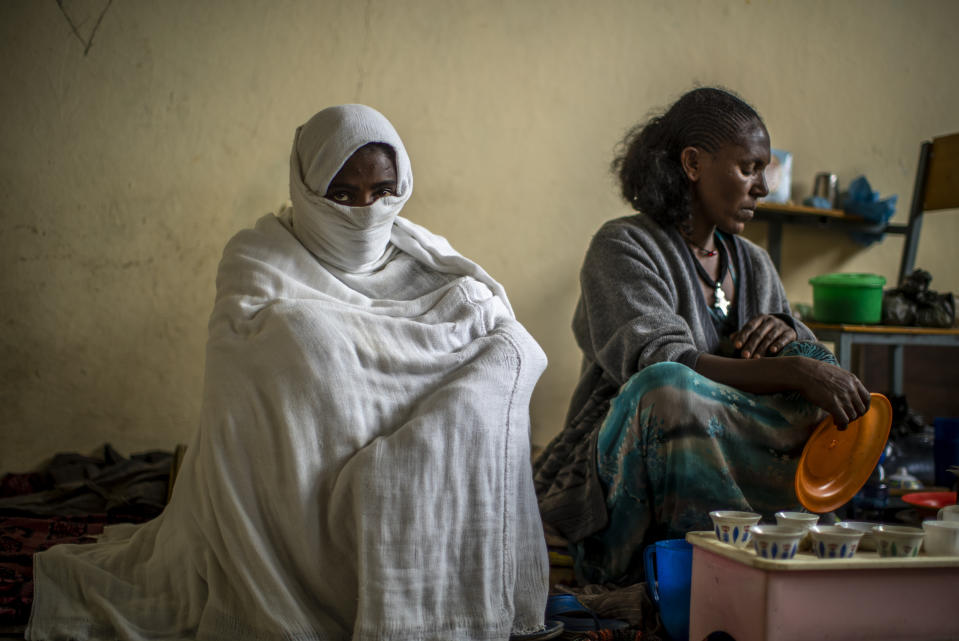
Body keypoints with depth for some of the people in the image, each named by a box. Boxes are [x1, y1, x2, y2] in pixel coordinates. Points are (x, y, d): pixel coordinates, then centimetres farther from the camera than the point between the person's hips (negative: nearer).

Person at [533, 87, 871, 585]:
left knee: (816, 365, -13)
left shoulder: (753, 264, 16)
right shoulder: (623, 247, -7)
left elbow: (810, 364, 16)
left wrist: (788, 332, -8)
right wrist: (793, 372, -30)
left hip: (724, 464, 7)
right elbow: (659, 366, -23)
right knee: (666, 391, -36)